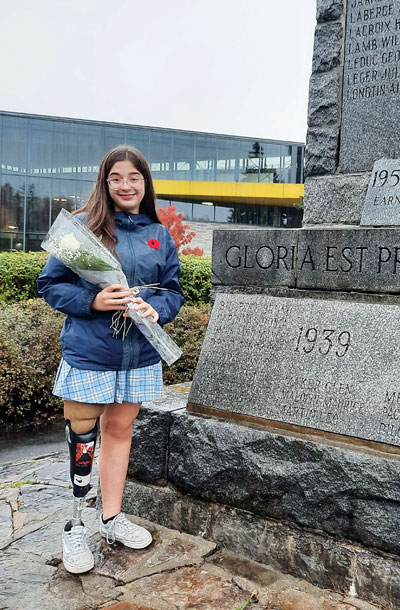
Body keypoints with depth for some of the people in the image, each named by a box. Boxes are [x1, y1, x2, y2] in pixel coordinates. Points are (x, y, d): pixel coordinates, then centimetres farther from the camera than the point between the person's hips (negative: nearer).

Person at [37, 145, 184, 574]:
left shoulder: (159, 235, 8)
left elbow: (173, 289, 12)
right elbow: (49, 284, -3)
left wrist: (156, 309, -10)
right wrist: (92, 301, -19)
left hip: (139, 356, 4)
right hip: (88, 355, -3)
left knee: (120, 431, 15)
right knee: (81, 440, 5)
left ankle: (112, 519, 32)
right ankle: (74, 528, 24)